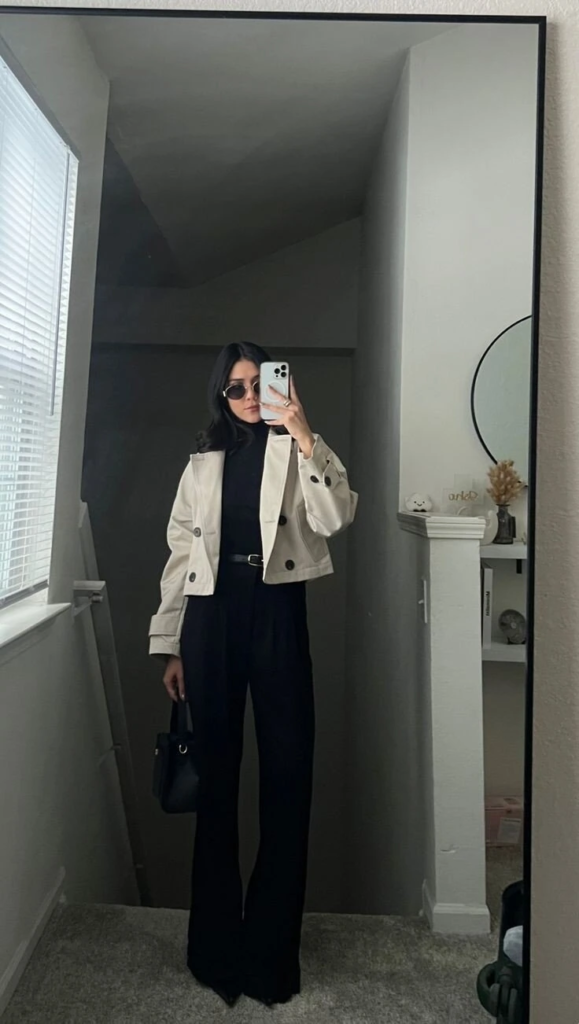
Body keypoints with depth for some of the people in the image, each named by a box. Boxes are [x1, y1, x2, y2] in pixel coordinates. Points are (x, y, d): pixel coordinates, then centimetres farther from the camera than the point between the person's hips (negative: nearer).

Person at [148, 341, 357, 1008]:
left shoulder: (300, 449, 6)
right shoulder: (202, 461, 13)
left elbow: (335, 518, -12)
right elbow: (180, 553, 11)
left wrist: (304, 437, -19)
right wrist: (169, 645, 8)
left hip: (277, 613, -1)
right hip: (212, 616, 2)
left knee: (286, 774, 3)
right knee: (215, 775, 10)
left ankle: (269, 952, 22)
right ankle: (215, 944, 29)